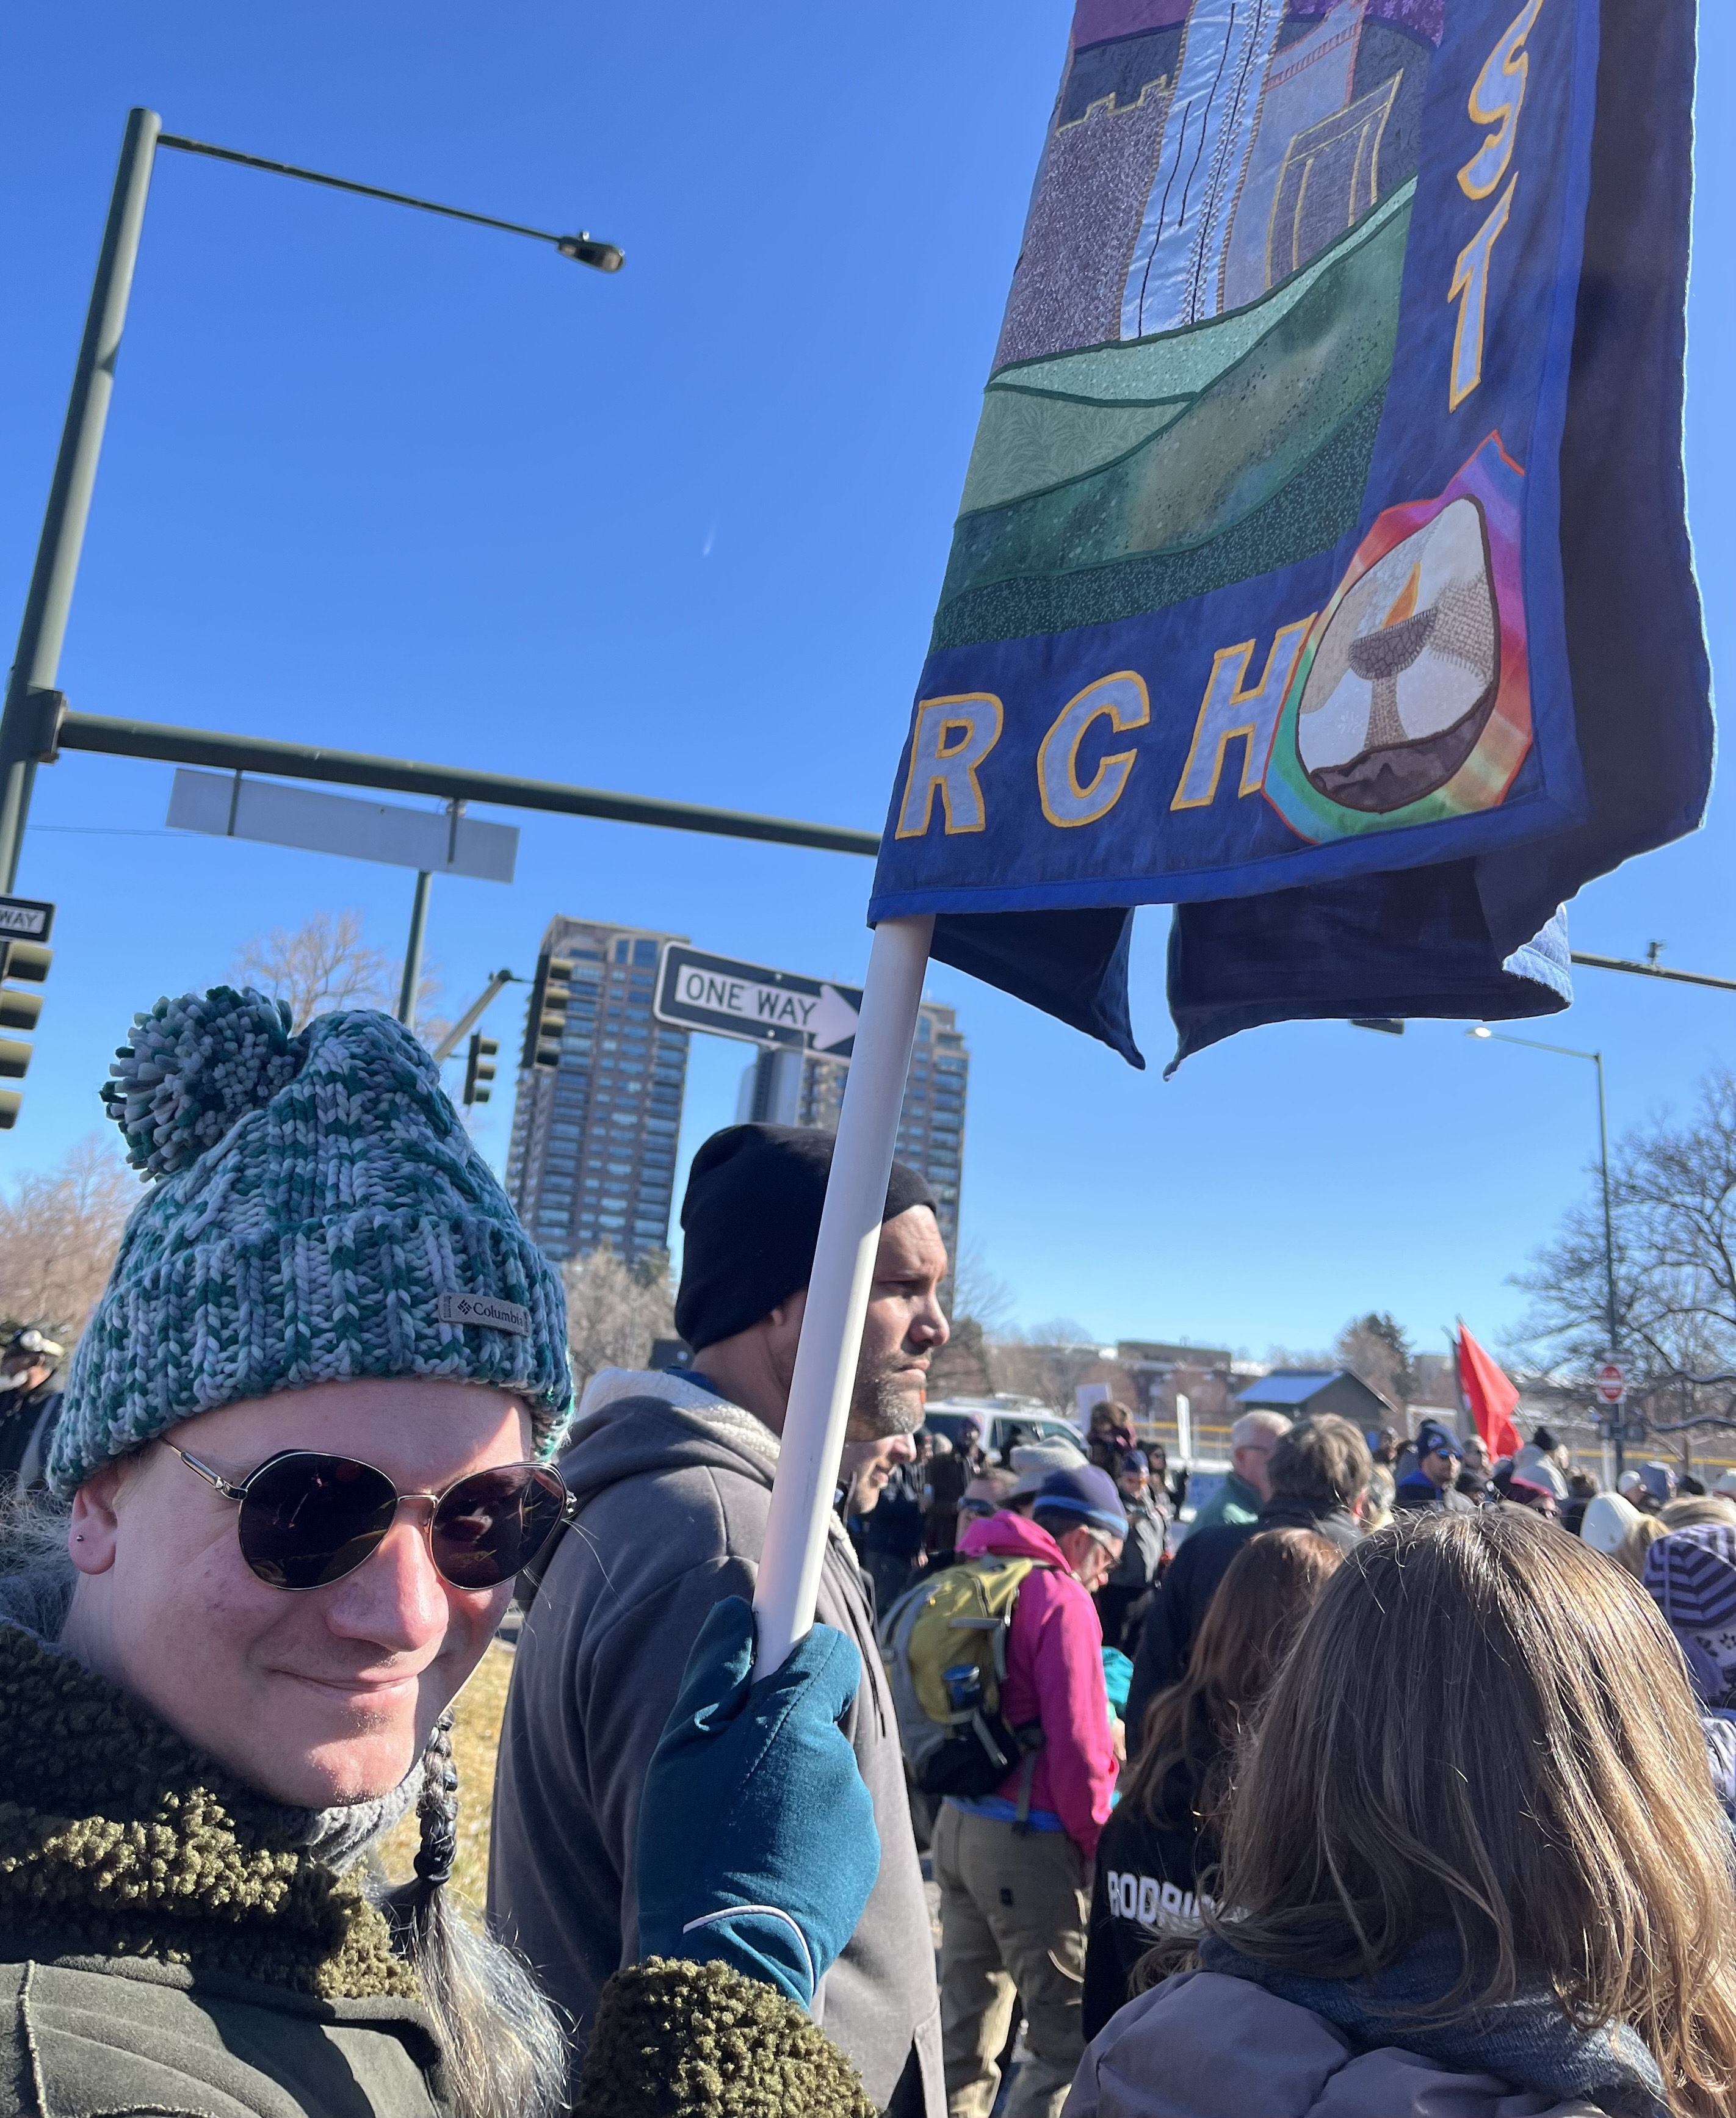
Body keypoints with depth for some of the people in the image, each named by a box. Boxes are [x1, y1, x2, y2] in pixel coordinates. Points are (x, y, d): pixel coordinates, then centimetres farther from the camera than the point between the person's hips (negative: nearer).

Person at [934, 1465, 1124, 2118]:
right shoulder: (1061, 1599, -13)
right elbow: (1076, 1741, -16)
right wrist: (1098, 1843, -4)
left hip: (958, 1822, 8)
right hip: (1030, 1839, -8)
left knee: (965, 2027, 18)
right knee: (1070, 2037, 3)